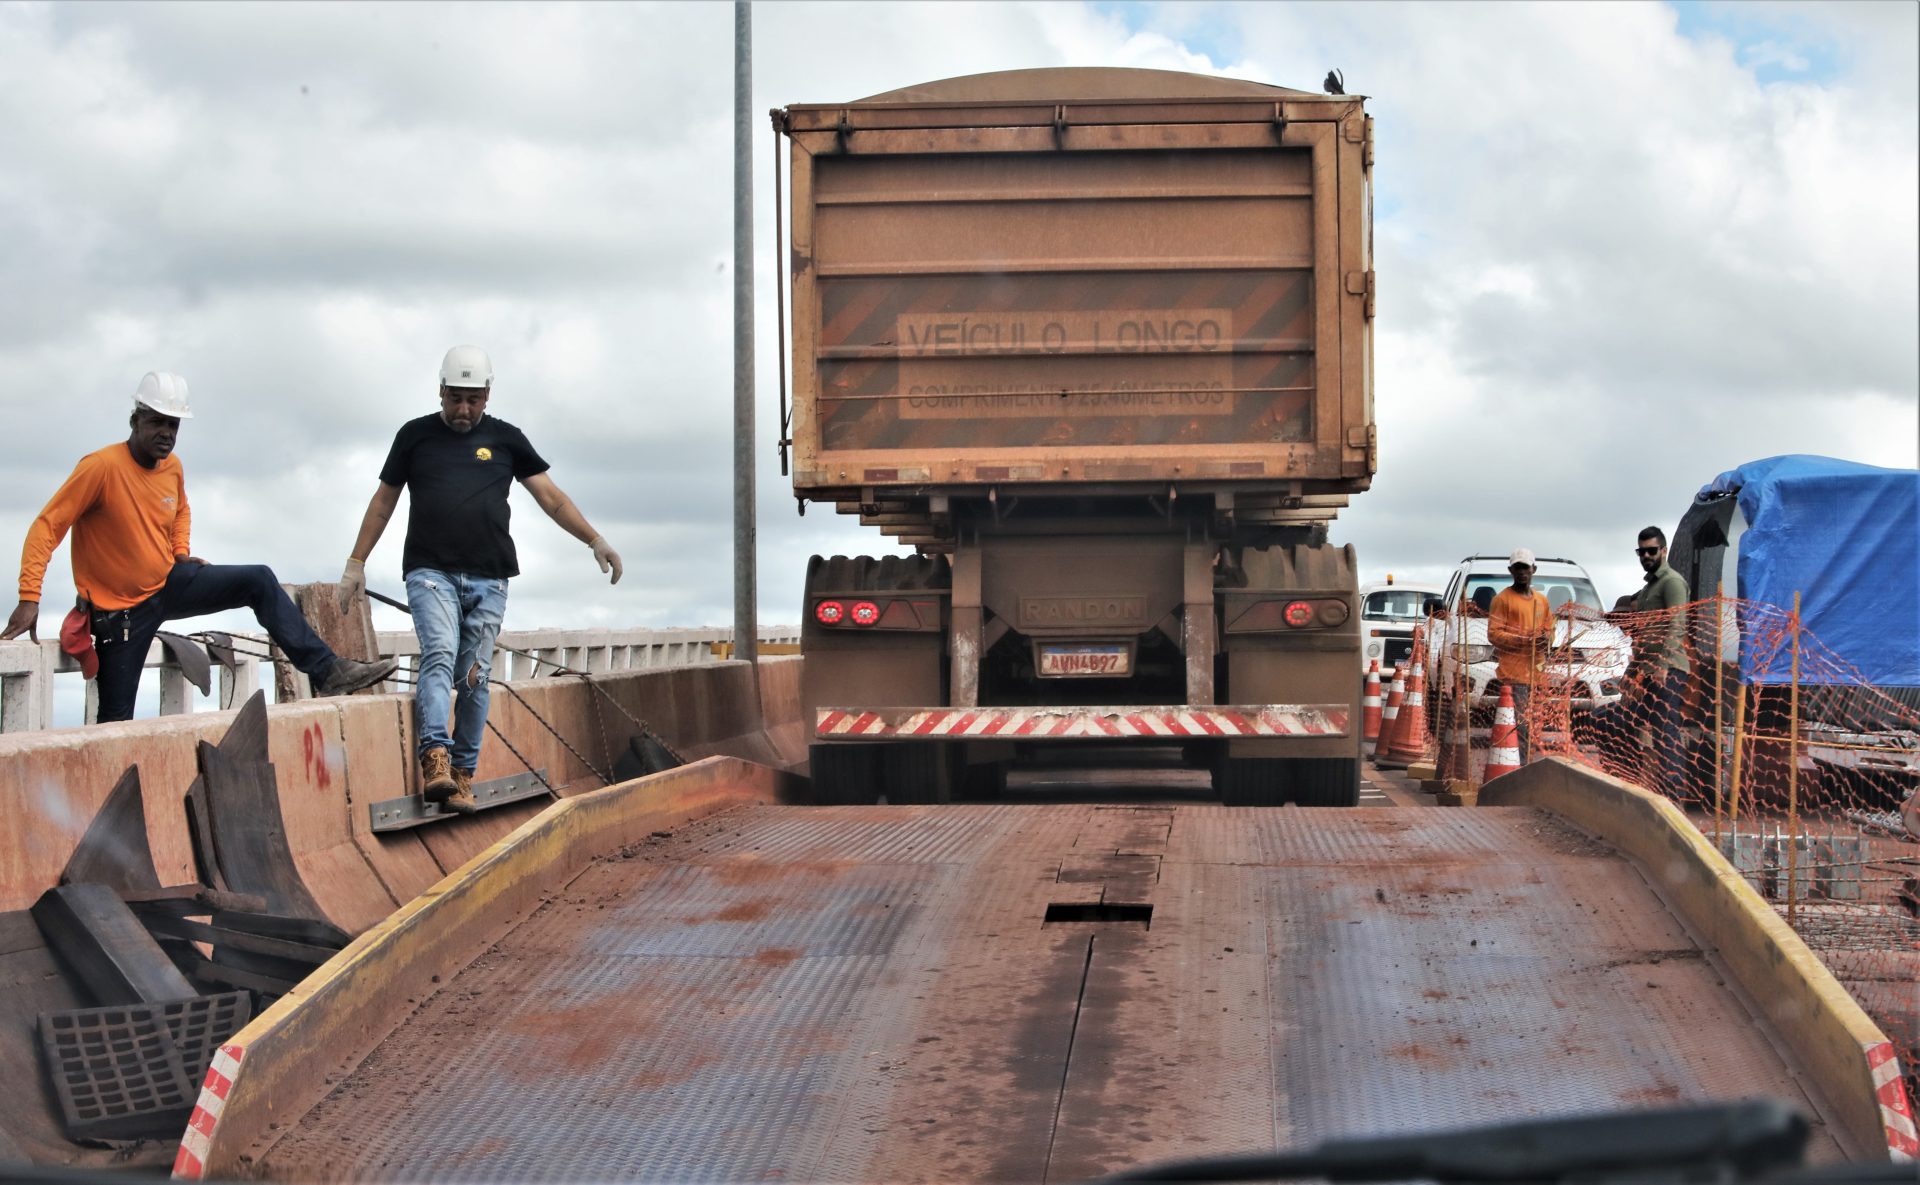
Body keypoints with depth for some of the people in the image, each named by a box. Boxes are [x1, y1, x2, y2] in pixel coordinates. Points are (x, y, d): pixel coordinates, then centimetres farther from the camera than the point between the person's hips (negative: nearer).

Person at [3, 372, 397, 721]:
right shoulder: (102, 467, -21)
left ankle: (327, 671, -10)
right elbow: (47, 527, -22)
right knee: (116, 720, -6)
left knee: (259, 580, -8)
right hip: (123, 606, -6)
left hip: (170, 581, 6)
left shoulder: (172, 467, 0)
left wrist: (181, 552, 6)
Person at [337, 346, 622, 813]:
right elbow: (383, 501, 17)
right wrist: (356, 563, 14)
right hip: (430, 572, -2)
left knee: (475, 678, -1)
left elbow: (551, 497, 11)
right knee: (439, 655, -22)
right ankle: (435, 759, -35)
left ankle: (462, 776, 4)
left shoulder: (505, 439, 12)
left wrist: (595, 540, 1)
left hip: (488, 579, 2)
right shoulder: (415, 436, 11)